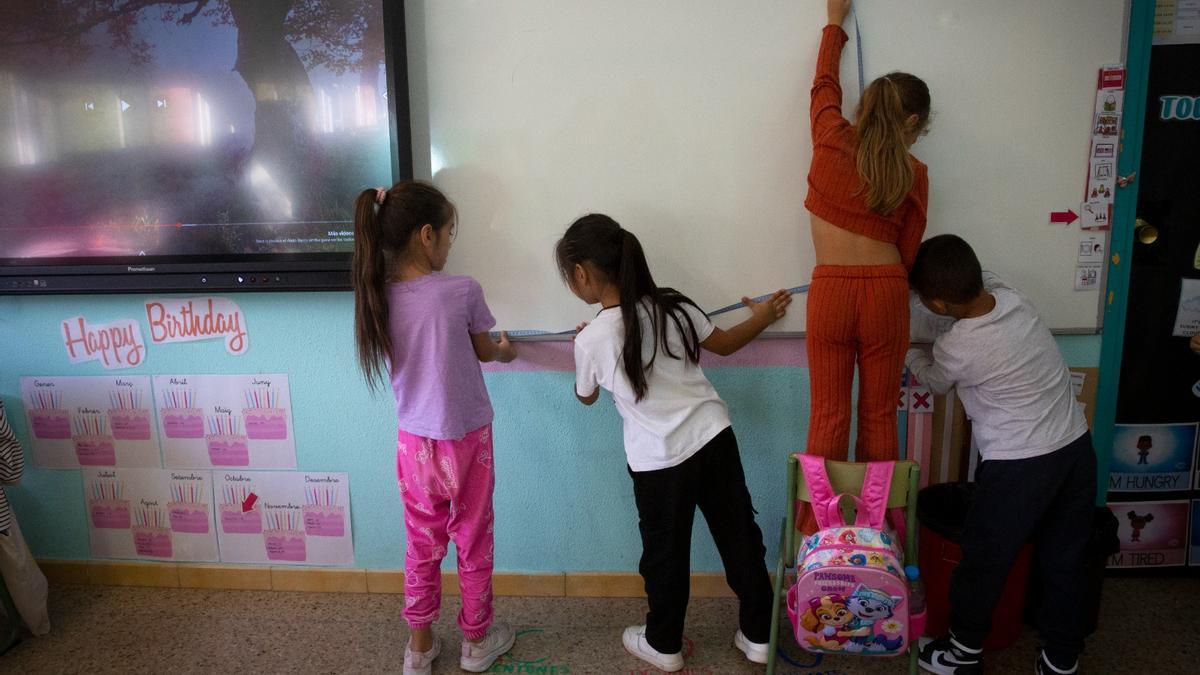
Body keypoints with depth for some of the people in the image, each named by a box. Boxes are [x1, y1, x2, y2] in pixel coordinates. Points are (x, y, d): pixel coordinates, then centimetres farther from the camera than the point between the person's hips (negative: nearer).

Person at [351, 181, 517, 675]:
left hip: (414, 443, 4)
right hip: (465, 440, -4)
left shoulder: (379, 297, -6)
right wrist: (505, 350, 22)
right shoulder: (462, 291, -19)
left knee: (422, 546, 20)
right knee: (472, 542, 16)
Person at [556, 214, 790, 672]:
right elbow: (722, 344, 12)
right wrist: (761, 319, 30)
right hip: (714, 438, 4)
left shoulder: (591, 340, -13)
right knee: (740, 537, 18)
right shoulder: (674, 306, -4)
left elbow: (586, 397, 7)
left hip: (659, 461, -3)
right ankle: (757, 636, 33)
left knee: (665, 553, 17)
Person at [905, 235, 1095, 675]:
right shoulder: (1011, 297, -6)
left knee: (984, 560, 13)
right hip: (1077, 447, 7)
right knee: (1065, 561, 18)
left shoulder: (955, 349, -21)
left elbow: (933, 381, 4)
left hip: (1020, 467, -7)